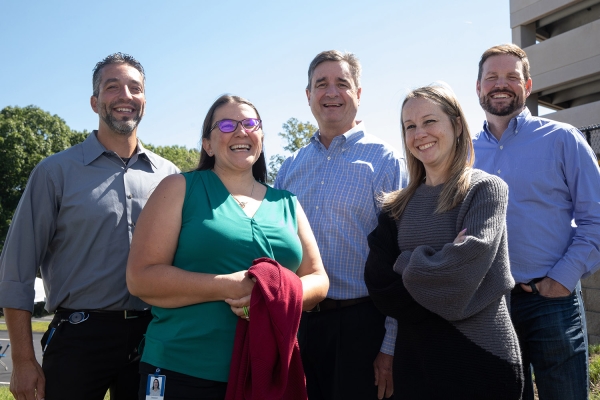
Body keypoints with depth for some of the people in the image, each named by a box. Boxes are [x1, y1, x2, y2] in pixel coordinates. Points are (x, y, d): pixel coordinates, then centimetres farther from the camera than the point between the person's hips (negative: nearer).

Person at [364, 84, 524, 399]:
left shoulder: (485, 188, -5)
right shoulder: (399, 204, 7)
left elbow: (469, 262, -20)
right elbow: (377, 280, -2)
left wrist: (407, 267, -6)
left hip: (479, 354, -4)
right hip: (413, 355, 4)